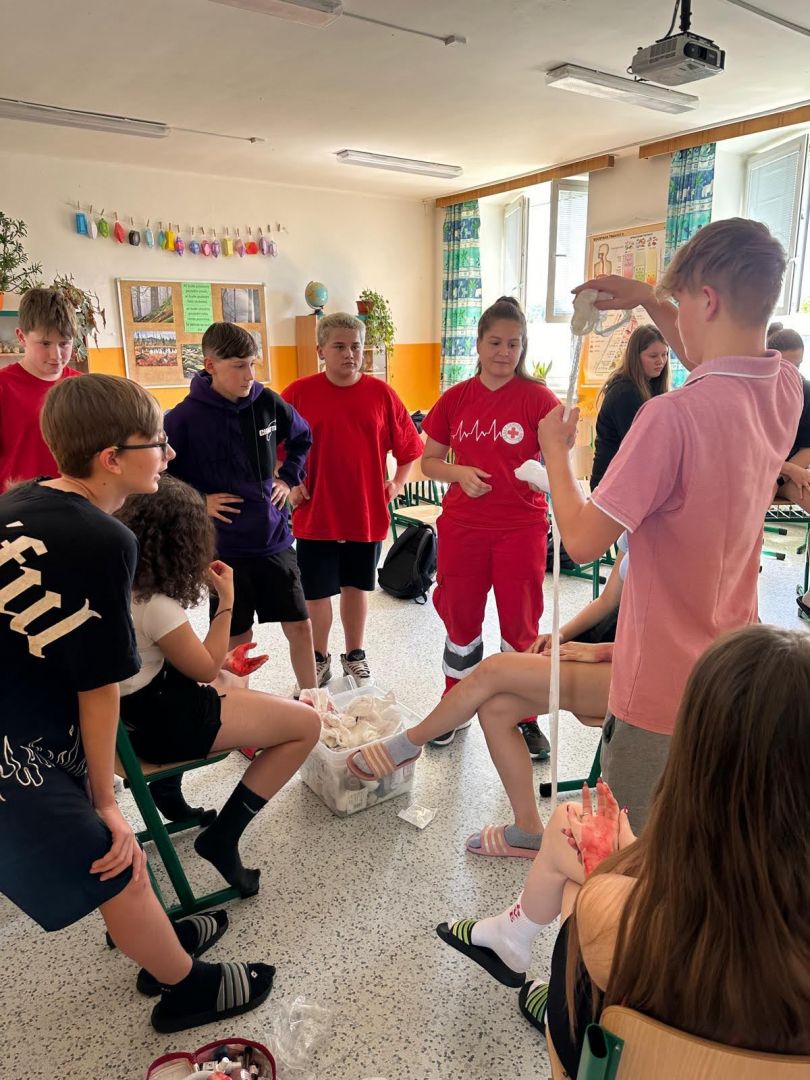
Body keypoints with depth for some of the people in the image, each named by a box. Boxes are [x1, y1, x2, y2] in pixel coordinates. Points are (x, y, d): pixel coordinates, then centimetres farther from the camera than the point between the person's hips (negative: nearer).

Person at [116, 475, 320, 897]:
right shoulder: (155, 606, -27)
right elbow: (206, 668, -13)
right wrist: (226, 600, -9)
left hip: (130, 705, 9)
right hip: (159, 723, -9)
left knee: (227, 683, 36)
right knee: (306, 724, -6)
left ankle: (167, 790, 31)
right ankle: (221, 839, 2)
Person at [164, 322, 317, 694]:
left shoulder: (268, 402, -2)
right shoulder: (186, 416, -14)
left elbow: (302, 438, 18)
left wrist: (288, 477, 8)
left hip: (275, 540, 4)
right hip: (223, 547, -3)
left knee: (300, 626, 10)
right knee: (236, 639, 10)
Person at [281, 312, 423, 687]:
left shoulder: (381, 393, -2)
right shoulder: (298, 393, -6)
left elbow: (409, 446, 9)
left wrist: (397, 483, 1)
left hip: (367, 513, 1)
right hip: (315, 515, -1)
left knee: (356, 587, 16)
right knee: (316, 593, 8)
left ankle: (355, 657, 34)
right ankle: (319, 662, 29)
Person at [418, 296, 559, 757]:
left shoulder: (538, 397, -4)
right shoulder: (456, 398, 3)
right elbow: (429, 460, 8)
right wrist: (459, 473, -12)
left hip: (522, 527, -2)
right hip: (463, 525, 3)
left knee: (521, 624, 7)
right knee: (460, 619, 13)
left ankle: (527, 718, 25)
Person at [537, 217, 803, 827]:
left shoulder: (672, 416, -28)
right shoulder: (786, 392, -3)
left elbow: (583, 540, -21)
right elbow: (723, 360, 21)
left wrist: (555, 450, -6)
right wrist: (647, 299, 18)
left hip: (662, 691, -7)